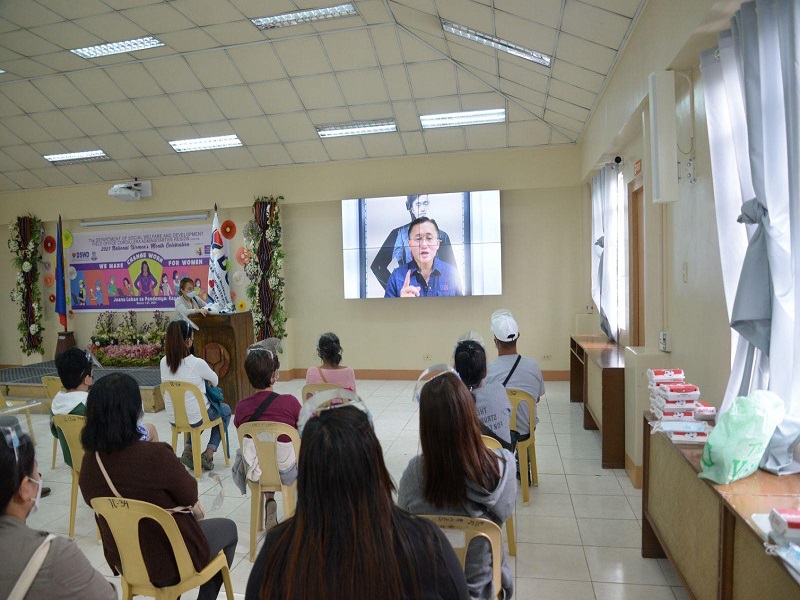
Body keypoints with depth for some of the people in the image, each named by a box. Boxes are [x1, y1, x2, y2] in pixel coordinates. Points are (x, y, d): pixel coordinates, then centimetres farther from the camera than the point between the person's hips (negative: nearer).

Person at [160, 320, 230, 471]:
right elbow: (215, 381, -4)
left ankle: (188, 450, 20)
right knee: (225, 410, 26)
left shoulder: (164, 362, -7)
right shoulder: (197, 363, -24)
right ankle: (208, 454, 16)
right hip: (195, 418, -6)